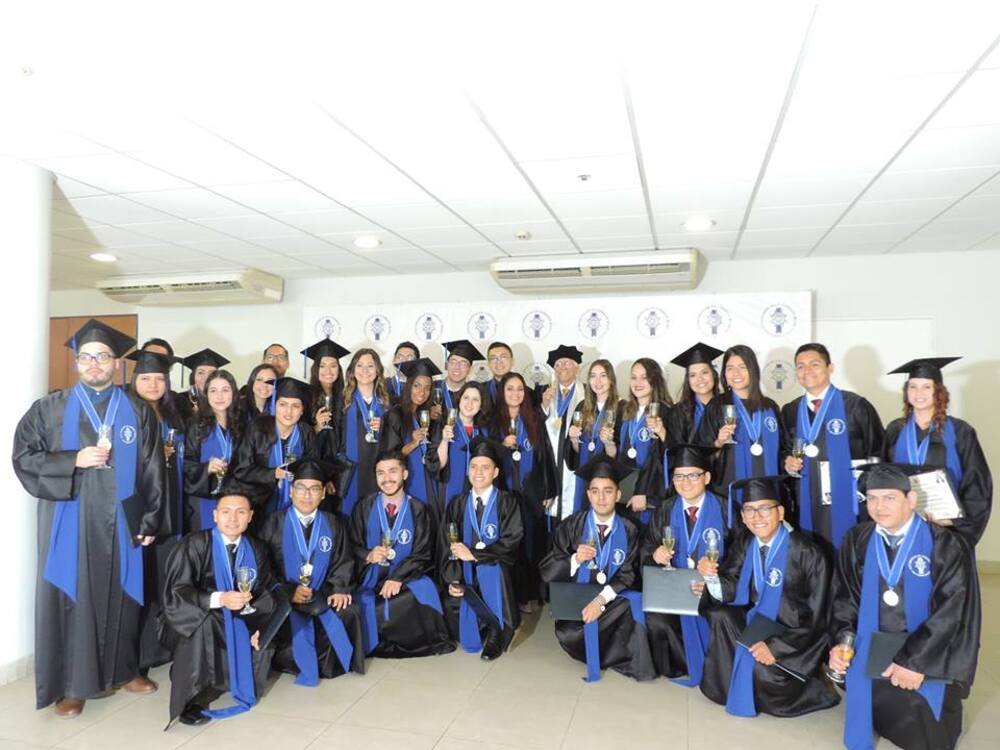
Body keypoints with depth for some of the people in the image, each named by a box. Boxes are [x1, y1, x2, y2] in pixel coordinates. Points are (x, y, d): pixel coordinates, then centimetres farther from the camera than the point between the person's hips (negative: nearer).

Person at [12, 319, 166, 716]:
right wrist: (75, 460, -15)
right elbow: (23, 456, -1)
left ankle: (123, 669, 27)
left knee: (121, 594, 11)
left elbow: (153, 470, 4)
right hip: (70, 520, -1)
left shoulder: (138, 412, 6)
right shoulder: (50, 408, 3)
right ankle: (72, 684, 16)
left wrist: (150, 520, -2)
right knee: (71, 597, 3)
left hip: (120, 520, 1)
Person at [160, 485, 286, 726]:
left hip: (236, 622, 5)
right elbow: (174, 593, -24)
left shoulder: (256, 550, -4)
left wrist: (259, 627, -21)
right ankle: (189, 699, -19)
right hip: (190, 625, -5)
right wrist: (219, 599, -38)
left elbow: (267, 595, -2)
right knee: (202, 619, -33)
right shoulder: (194, 544, -17)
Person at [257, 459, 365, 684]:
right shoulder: (274, 523, 0)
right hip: (284, 597, -2)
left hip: (322, 596, 3)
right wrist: (288, 591, -16)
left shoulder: (333, 524, 10)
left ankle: (328, 660, 6)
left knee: (347, 613, -21)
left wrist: (339, 588, -9)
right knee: (290, 622, -31)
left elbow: (344, 561, 9)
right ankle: (303, 665, -2)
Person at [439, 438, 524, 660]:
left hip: (494, 570, -3)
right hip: (466, 573, 3)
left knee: (492, 568, -34)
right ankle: (477, 630, 17)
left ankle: (496, 632, -11)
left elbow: (510, 542, -12)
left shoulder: (507, 502, 0)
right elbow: (446, 545, 2)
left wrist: (474, 554, -18)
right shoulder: (457, 504, 8)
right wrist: (452, 580, -13)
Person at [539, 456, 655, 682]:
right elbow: (546, 571, -1)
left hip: (614, 601, 1)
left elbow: (627, 575, -5)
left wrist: (601, 599, -22)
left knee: (634, 604, -29)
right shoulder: (572, 526, -1)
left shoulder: (628, 530, 1)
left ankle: (601, 656, -5)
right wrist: (575, 559, -20)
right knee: (568, 635, -28)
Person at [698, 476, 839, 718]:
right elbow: (731, 592, -3)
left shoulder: (807, 552, -19)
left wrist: (776, 647, -24)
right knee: (719, 616, -21)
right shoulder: (744, 543, -3)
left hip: (794, 633, -5)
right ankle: (732, 685, 0)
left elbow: (817, 615, -17)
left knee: (763, 670, -27)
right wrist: (713, 577, -25)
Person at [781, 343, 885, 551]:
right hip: (809, 509, 3)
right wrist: (790, 465, -3)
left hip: (849, 505, -3)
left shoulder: (855, 406, -3)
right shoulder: (790, 411, 9)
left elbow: (879, 453, -2)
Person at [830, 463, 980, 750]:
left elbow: (952, 611, -16)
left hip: (930, 657, -2)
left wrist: (916, 662, -21)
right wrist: (840, 641, -14)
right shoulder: (857, 541, -1)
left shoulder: (946, 546, -12)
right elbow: (845, 597, 2)